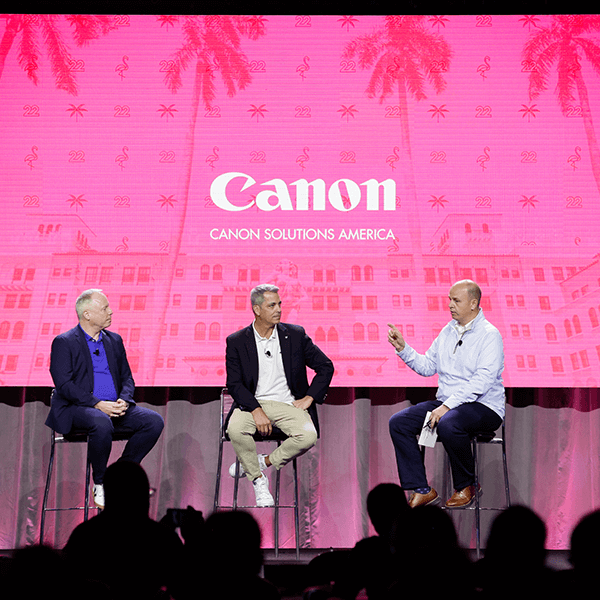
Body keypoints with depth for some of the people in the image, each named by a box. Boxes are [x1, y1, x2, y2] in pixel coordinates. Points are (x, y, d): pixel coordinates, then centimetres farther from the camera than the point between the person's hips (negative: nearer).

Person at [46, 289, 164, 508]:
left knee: (154, 421, -16)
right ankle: (100, 484, -15)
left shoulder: (114, 340, 16)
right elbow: (64, 384, -12)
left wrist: (124, 400, -8)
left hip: (114, 406, 6)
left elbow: (127, 377, 15)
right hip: (77, 407, -6)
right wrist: (97, 404, -22)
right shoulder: (64, 342, -3)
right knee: (102, 424, -38)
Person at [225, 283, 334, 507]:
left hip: (288, 404, 1)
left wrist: (309, 398, -2)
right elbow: (234, 383, -5)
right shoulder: (237, 342, 1)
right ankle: (258, 480, -8)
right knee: (235, 429, -32)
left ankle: (266, 461, -2)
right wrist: (256, 410, -20)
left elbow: (326, 366, 9)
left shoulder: (295, 335, 4)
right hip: (253, 403, 0)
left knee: (308, 435, -29)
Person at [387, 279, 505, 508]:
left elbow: (482, 381, -21)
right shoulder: (447, 332, 13)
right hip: (447, 404, 7)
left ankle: (466, 487, -12)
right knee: (398, 422, -10)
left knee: (448, 425, -38)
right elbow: (427, 366, 16)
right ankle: (421, 490, -8)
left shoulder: (489, 335, -11)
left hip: (484, 406, -7)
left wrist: (447, 406, -27)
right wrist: (403, 349, 1)